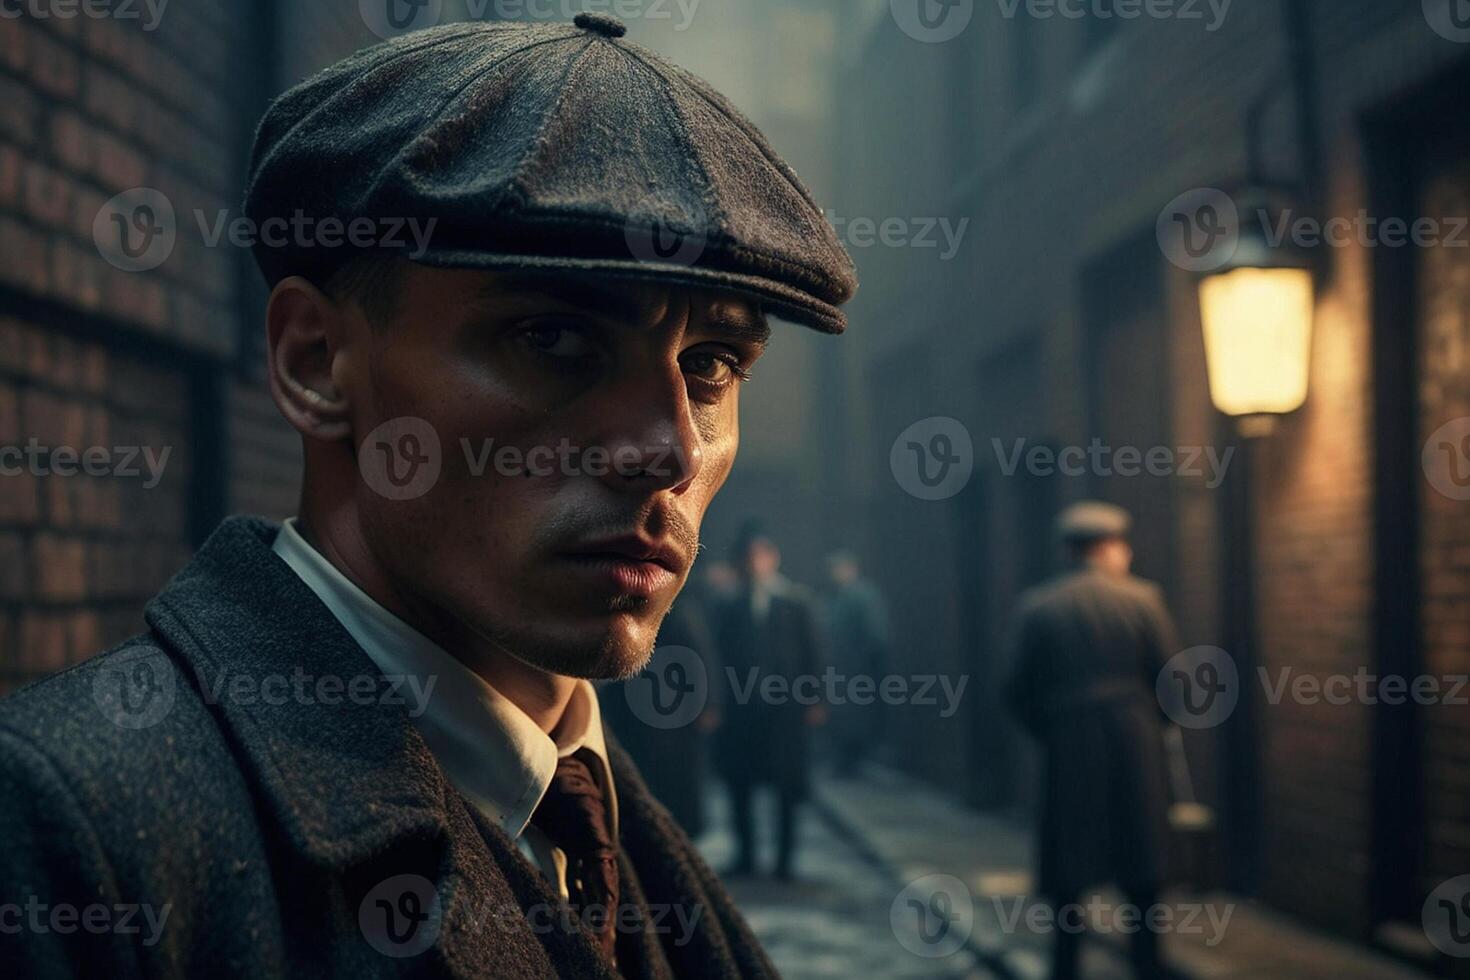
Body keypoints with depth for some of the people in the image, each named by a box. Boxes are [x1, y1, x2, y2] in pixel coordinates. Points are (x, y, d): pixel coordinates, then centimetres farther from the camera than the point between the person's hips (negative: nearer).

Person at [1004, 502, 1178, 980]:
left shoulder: (1037, 606, -2)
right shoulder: (1142, 598, -3)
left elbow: (1020, 688, -2)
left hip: (1069, 745, 0)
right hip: (1136, 743, 0)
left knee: (1070, 867, 7)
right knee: (1139, 858, 10)